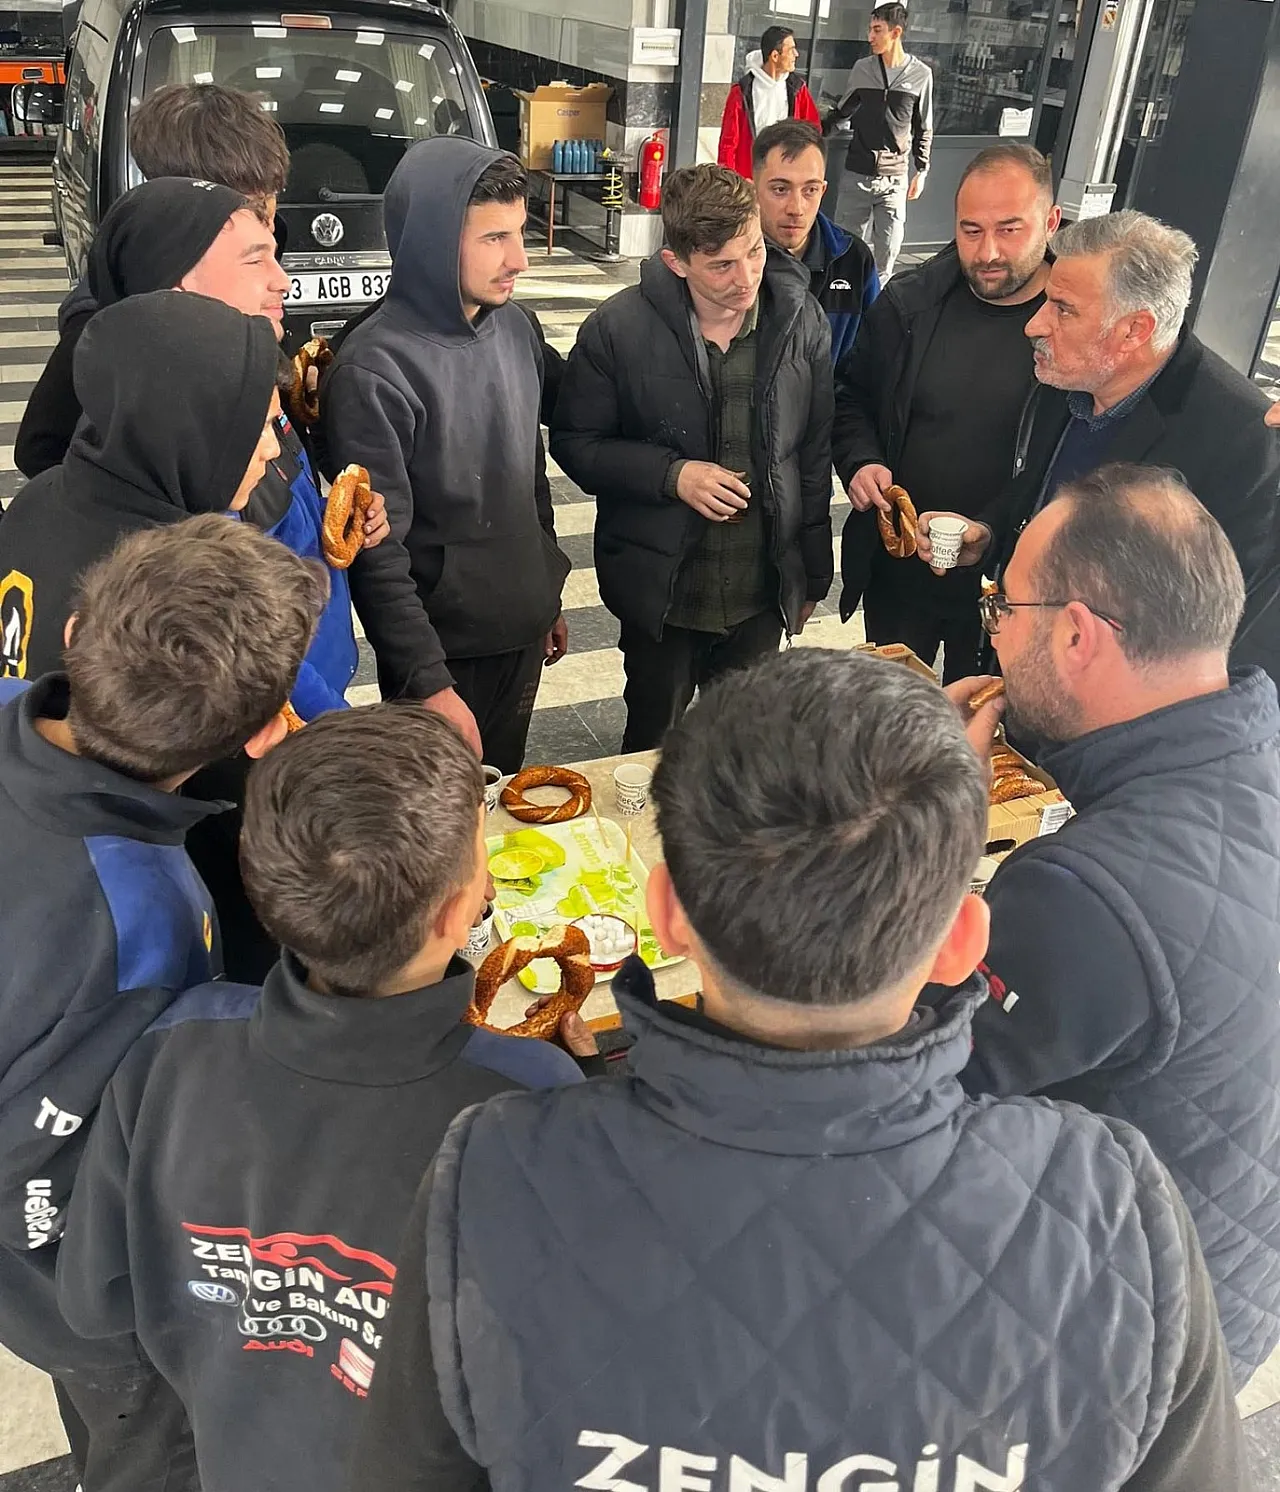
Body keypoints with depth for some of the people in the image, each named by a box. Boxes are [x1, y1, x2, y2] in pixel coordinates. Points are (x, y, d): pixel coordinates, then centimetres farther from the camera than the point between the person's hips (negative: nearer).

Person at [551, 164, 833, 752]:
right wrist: (672, 475, -21)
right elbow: (574, 443, -6)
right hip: (662, 588, -2)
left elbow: (814, 452, 3)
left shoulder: (801, 321, -6)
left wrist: (813, 573, 9)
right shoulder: (618, 329, -15)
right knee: (653, 745, 18)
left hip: (763, 592, 2)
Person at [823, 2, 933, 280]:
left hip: (895, 177, -1)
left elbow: (923, 130, 7)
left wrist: (921, 171, 5)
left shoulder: (920, 74, -1)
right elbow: (841, 112, 17)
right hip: (856, 174, 1)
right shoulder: (862, 68, 3)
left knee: (888, 250, -2)